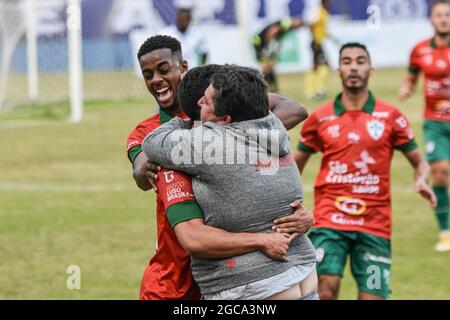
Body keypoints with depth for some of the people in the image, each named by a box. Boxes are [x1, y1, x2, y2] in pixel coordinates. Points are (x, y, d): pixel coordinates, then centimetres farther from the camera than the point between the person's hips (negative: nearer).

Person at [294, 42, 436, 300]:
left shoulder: (390, 117, 4)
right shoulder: (320, 119, 5)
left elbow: (419, 162, 11)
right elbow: (296, 166, 17)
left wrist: (422, 181, -11)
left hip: (375, 224, 1)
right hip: (330, 218, -1)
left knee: (372, 296, -3)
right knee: (327, 286, -21)